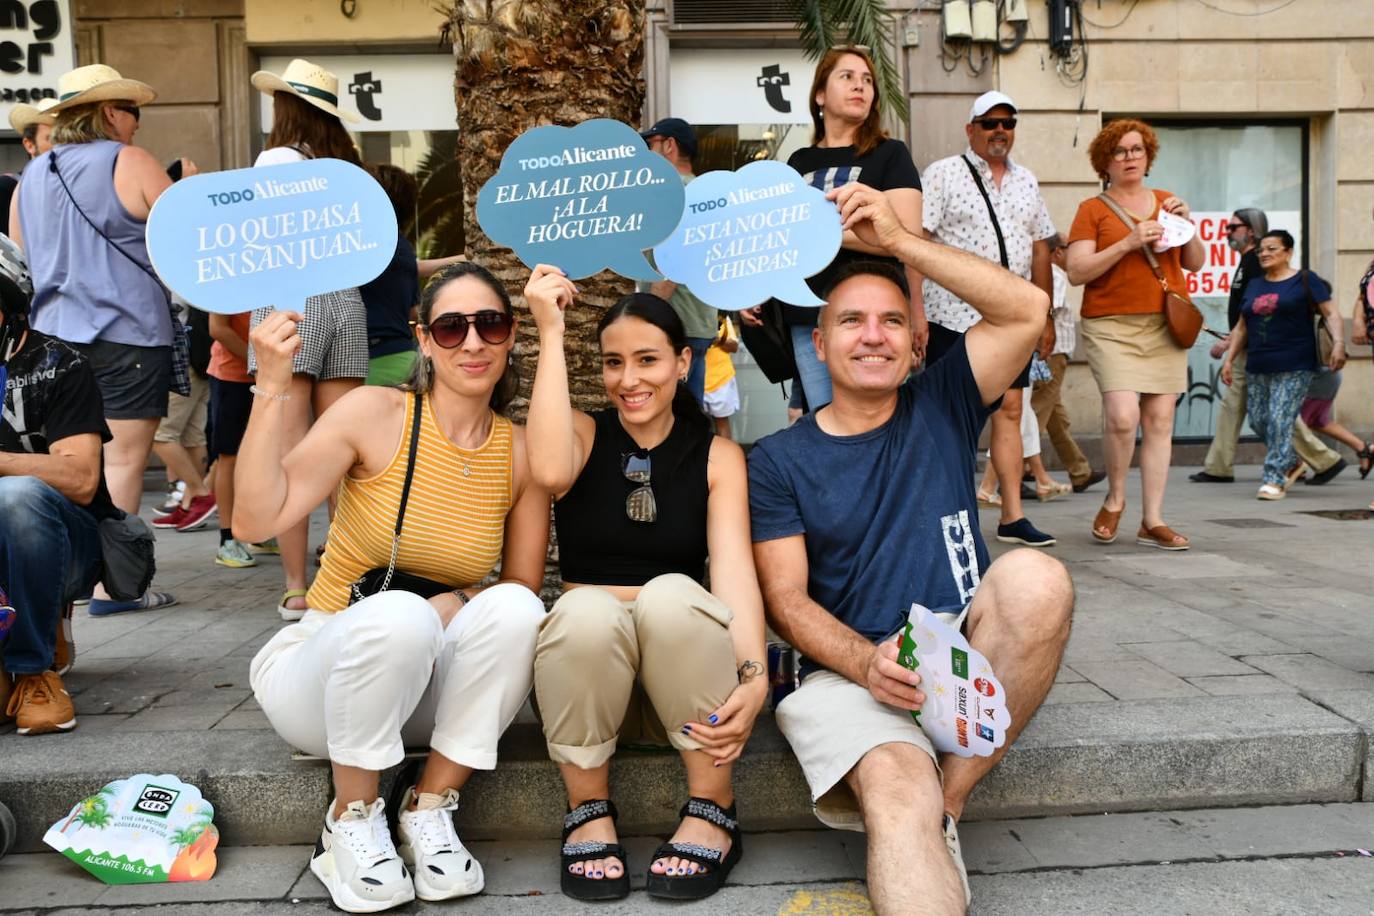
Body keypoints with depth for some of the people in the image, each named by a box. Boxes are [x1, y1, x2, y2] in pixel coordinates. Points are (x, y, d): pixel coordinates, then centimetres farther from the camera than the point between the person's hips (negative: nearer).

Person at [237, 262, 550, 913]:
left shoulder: (520, 451, -3)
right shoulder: (374, 414, -12)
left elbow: (524, 588, 2)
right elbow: (256, 521, -21)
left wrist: (459, 605, -18)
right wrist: (273, 388, -27)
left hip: (427, 689, 3)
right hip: (320, 669, -2)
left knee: (512, 608, -27)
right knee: (397, 615, -35)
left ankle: (429, 809, -11)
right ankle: (351, 820, -11)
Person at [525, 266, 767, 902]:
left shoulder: (718, 456, 4)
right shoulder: (584, 433, 5)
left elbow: (736, 570, -12)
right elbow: (550, 472, -21)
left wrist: (753, 678, -30)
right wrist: (550, 332, -17)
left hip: (687, 677, 0)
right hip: (587, 662, 0)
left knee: (670, 593, -32)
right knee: (587, 610, -33)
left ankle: (713, 811, -14)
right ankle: (589, 811, -10)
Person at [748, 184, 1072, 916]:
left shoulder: (941, 409, 9)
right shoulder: (777, 461, 5)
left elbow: (1027, 311, -5)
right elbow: (786, 600, -2)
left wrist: (897, 239, -8)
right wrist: (867, 661, -21)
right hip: (846, 670, -2)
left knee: (1035, 577, -29)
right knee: (897, 789, -35)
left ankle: (945, 805, -19)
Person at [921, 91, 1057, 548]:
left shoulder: (1026, 181, 17)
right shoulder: (943, 174, 0)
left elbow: (1040, 249, 19)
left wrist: (1045, 314, 15)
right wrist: (915, 310, -16)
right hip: (954, 314, -5)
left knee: (1010, 411, 5)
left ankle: (1013, 516, 9)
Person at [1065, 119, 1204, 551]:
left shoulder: (1166, 202, 17)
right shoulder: (1092, 209, 5)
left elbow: (1195, 264, 17)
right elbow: (1076, 272, -6)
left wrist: (1186, 224, 0)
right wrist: (1128, 243, -14)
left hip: (1165, 325, 4)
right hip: (1112, 326, -4)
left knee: (1160, 421, 0)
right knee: (1122, 417, -19)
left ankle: (1152, 521, 7)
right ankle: (1114, 499, 7)